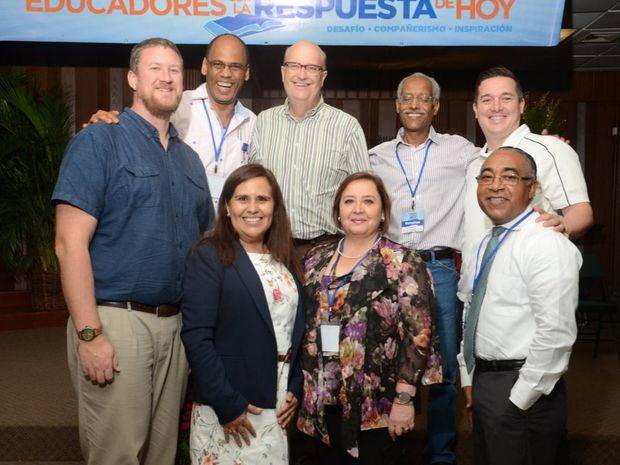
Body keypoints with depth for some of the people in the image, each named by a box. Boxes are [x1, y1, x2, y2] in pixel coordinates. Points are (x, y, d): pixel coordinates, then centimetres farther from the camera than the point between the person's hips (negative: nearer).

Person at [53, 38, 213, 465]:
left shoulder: (189, 158, 15)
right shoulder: (99, 142, -5)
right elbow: (70, 243, -12)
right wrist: (89, 334, -17)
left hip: (176, 325, 6)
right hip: (115, 321, -6)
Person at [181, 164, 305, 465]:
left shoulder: (286, 260, 10)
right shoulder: (209, 256, -8)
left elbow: (296, 328, 13)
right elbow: (196, 337, -14)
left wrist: (296, 389, 3)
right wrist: (228, 405, -16)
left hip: (278, 410, 5)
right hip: (227, 413, -5)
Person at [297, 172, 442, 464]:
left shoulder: (403, 263, -8)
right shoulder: (316, 259, 7)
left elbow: (418, 336, -12)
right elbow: (303, 325, 12)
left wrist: (404, 400, -15)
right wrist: (299, 390, 10)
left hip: (379, 407, -4)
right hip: (324, 403, 5)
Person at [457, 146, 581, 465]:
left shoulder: (547, 244, -17)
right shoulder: (483, 245, 11)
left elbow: (556, 333, -23)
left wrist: (520, 400, -19)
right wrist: (468, 379, 14)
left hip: (526, 391, -8)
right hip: (481, 379, 8)